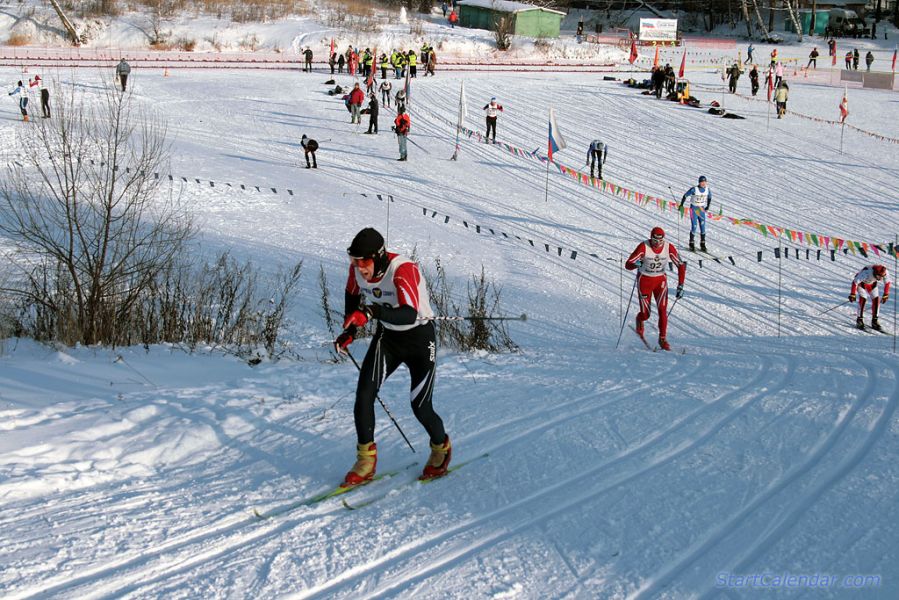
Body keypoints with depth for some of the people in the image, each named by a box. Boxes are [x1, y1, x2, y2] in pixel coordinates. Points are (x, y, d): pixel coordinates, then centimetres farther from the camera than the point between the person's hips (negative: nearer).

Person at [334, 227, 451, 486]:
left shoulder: (403, 269, -33)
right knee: (364, 394, -13)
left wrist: (373, 312, -60)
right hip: (387, 336, 5)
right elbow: (353, 293, 11)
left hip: (420, 338, -5)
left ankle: (441, 448, 31)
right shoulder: (357, 269, -14)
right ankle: (366, 462, -1)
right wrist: (349, 331, 2)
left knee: (420, 408, -1)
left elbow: (410, 314, -46)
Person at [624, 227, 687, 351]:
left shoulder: (669, 247, -17)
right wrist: (636, 264, -47)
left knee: (662, 310, -14)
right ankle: (640, 320, 34)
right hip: (644, 280, -2)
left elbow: (681, 266, -8)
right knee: (646, 314, -4)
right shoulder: (643, 247, -24)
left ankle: (663, 338, 2)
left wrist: (680, 286, -13)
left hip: (661, 280, 2)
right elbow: (627, 265, -24)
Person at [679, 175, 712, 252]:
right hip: (694, 209, -4)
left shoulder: (707, 190, -4)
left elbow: (709, 198, 16)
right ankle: (692, 245, 5)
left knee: (703, 227, 2)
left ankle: (702, 245, 11)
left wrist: (707, 207, 14)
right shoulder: (694, 189, -17)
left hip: (702, 209, 4)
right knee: (694, 227, -7)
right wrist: (681, 205, -6)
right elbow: (685, 196, -7)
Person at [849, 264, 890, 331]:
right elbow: (855, 282, -36)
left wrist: (886, 295, -6)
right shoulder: (866, 273, -44)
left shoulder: (884, 273, -30)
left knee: (876, 299, -10)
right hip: (861, 283, -4)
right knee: (862, 299, -22)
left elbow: (887, 282, -9)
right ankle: (859, 320, -12)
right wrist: (852, 294, -34)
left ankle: (874, 321, -2)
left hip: (872, 284, 4)